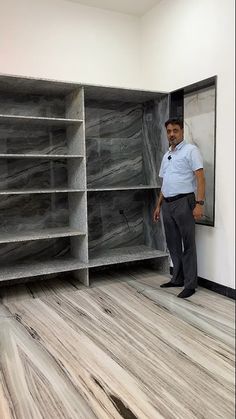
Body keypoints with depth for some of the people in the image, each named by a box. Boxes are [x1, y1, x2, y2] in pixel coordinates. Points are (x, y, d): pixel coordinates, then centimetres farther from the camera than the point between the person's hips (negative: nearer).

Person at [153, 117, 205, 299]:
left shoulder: (190, 150, -3)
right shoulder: (167, 155, 19)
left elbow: (200, 178, -11)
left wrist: (199, 203, -21)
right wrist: (158, 205, 18)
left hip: (184, 202, -7)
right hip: (167, 204, 8)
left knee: (188, 245, -2)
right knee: (173, 244, 12)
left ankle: (190, 284, 5)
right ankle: (177, 279, 24)